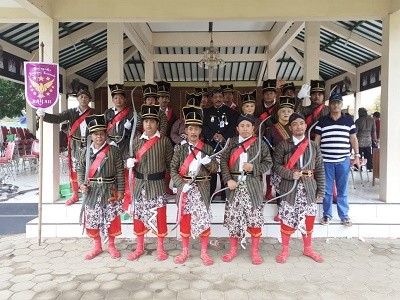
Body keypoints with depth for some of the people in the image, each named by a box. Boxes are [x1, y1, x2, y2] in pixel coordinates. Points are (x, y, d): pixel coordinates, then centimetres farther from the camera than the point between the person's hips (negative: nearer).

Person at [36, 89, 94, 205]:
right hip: (75, 145, 2)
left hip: (89, 145, -1)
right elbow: (57, 118, -10)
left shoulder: (93, 113, 0)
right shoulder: (71, 112, 2)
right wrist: (43, 115, -27)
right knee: (73, 170, 9)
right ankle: (75, 195, 23)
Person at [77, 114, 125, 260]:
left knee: (111, 219, 6)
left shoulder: (114, 150, -5)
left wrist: (120, 191, -7)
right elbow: (81, 170, 10)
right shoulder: (86, 151, 4)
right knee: (92, 220, 10)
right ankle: (97, 247, 28)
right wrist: (81, 184, -8)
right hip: (92, 192, 3)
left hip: (109, 191, -2)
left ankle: (111, 245, 26)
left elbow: (119, 172, -5)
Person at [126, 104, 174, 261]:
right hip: (139, 184, 3)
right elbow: (133, 159, 14)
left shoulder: (164, 141, -4)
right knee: (138, 215, 11)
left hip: (157, 184, -3)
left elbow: (170, 163, 1)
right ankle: (139, 247, 28)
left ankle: (160, 248, 22)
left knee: (159, 215, 4)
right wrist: (130, 162, -6)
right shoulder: (136, 140, 4)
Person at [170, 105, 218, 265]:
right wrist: (182, 185, -14)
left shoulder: (207, 148, 3)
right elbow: (173, 169, -1)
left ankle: (204, 252, 18)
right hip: (184, 188, 0)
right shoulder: (180, 148, 2)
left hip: (202, 189, 0)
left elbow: (215, 169, 3)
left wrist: (208, 161, -19)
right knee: (184, 219, 9)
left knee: (204, 220, 2)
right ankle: (185, 251, 25)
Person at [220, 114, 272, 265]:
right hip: (234, 184, 1)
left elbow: (268, 162, 5)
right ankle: (233, 249, 22)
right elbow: (223, 161, 1)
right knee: (233, 218, 5)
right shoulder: (231, 142, 7)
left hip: (253, 185, -1)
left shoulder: (260, 143, 5)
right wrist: (228, 179, -10)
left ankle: (255, 251, 17)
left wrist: (254, 167, -12)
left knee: (255, 218, 1)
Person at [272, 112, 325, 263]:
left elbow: (320, 169, 9)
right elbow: (276, 165, -3)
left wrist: (321, 190, 6)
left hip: (308, 188, 3)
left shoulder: (314, 146, 9)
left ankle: (307, 248, 30)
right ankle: (285, 250, 20)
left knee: (308, 219, 9)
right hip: (289, 187, -2)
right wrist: (291, 174, -17)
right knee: (287, 219, 2)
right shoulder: (283, 145, 2)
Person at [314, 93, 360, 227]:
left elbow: (353, 138, 10)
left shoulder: (349, 120, 6)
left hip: (343, 160, 1)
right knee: (327, 189, 8)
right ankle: (327, 214, 21)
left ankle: (344, 215, 20)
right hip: (326, 160, 0)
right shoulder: (322, 121, 3)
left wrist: (357, 155, 5)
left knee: (342, 189, 8)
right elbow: (317, 139, 5)